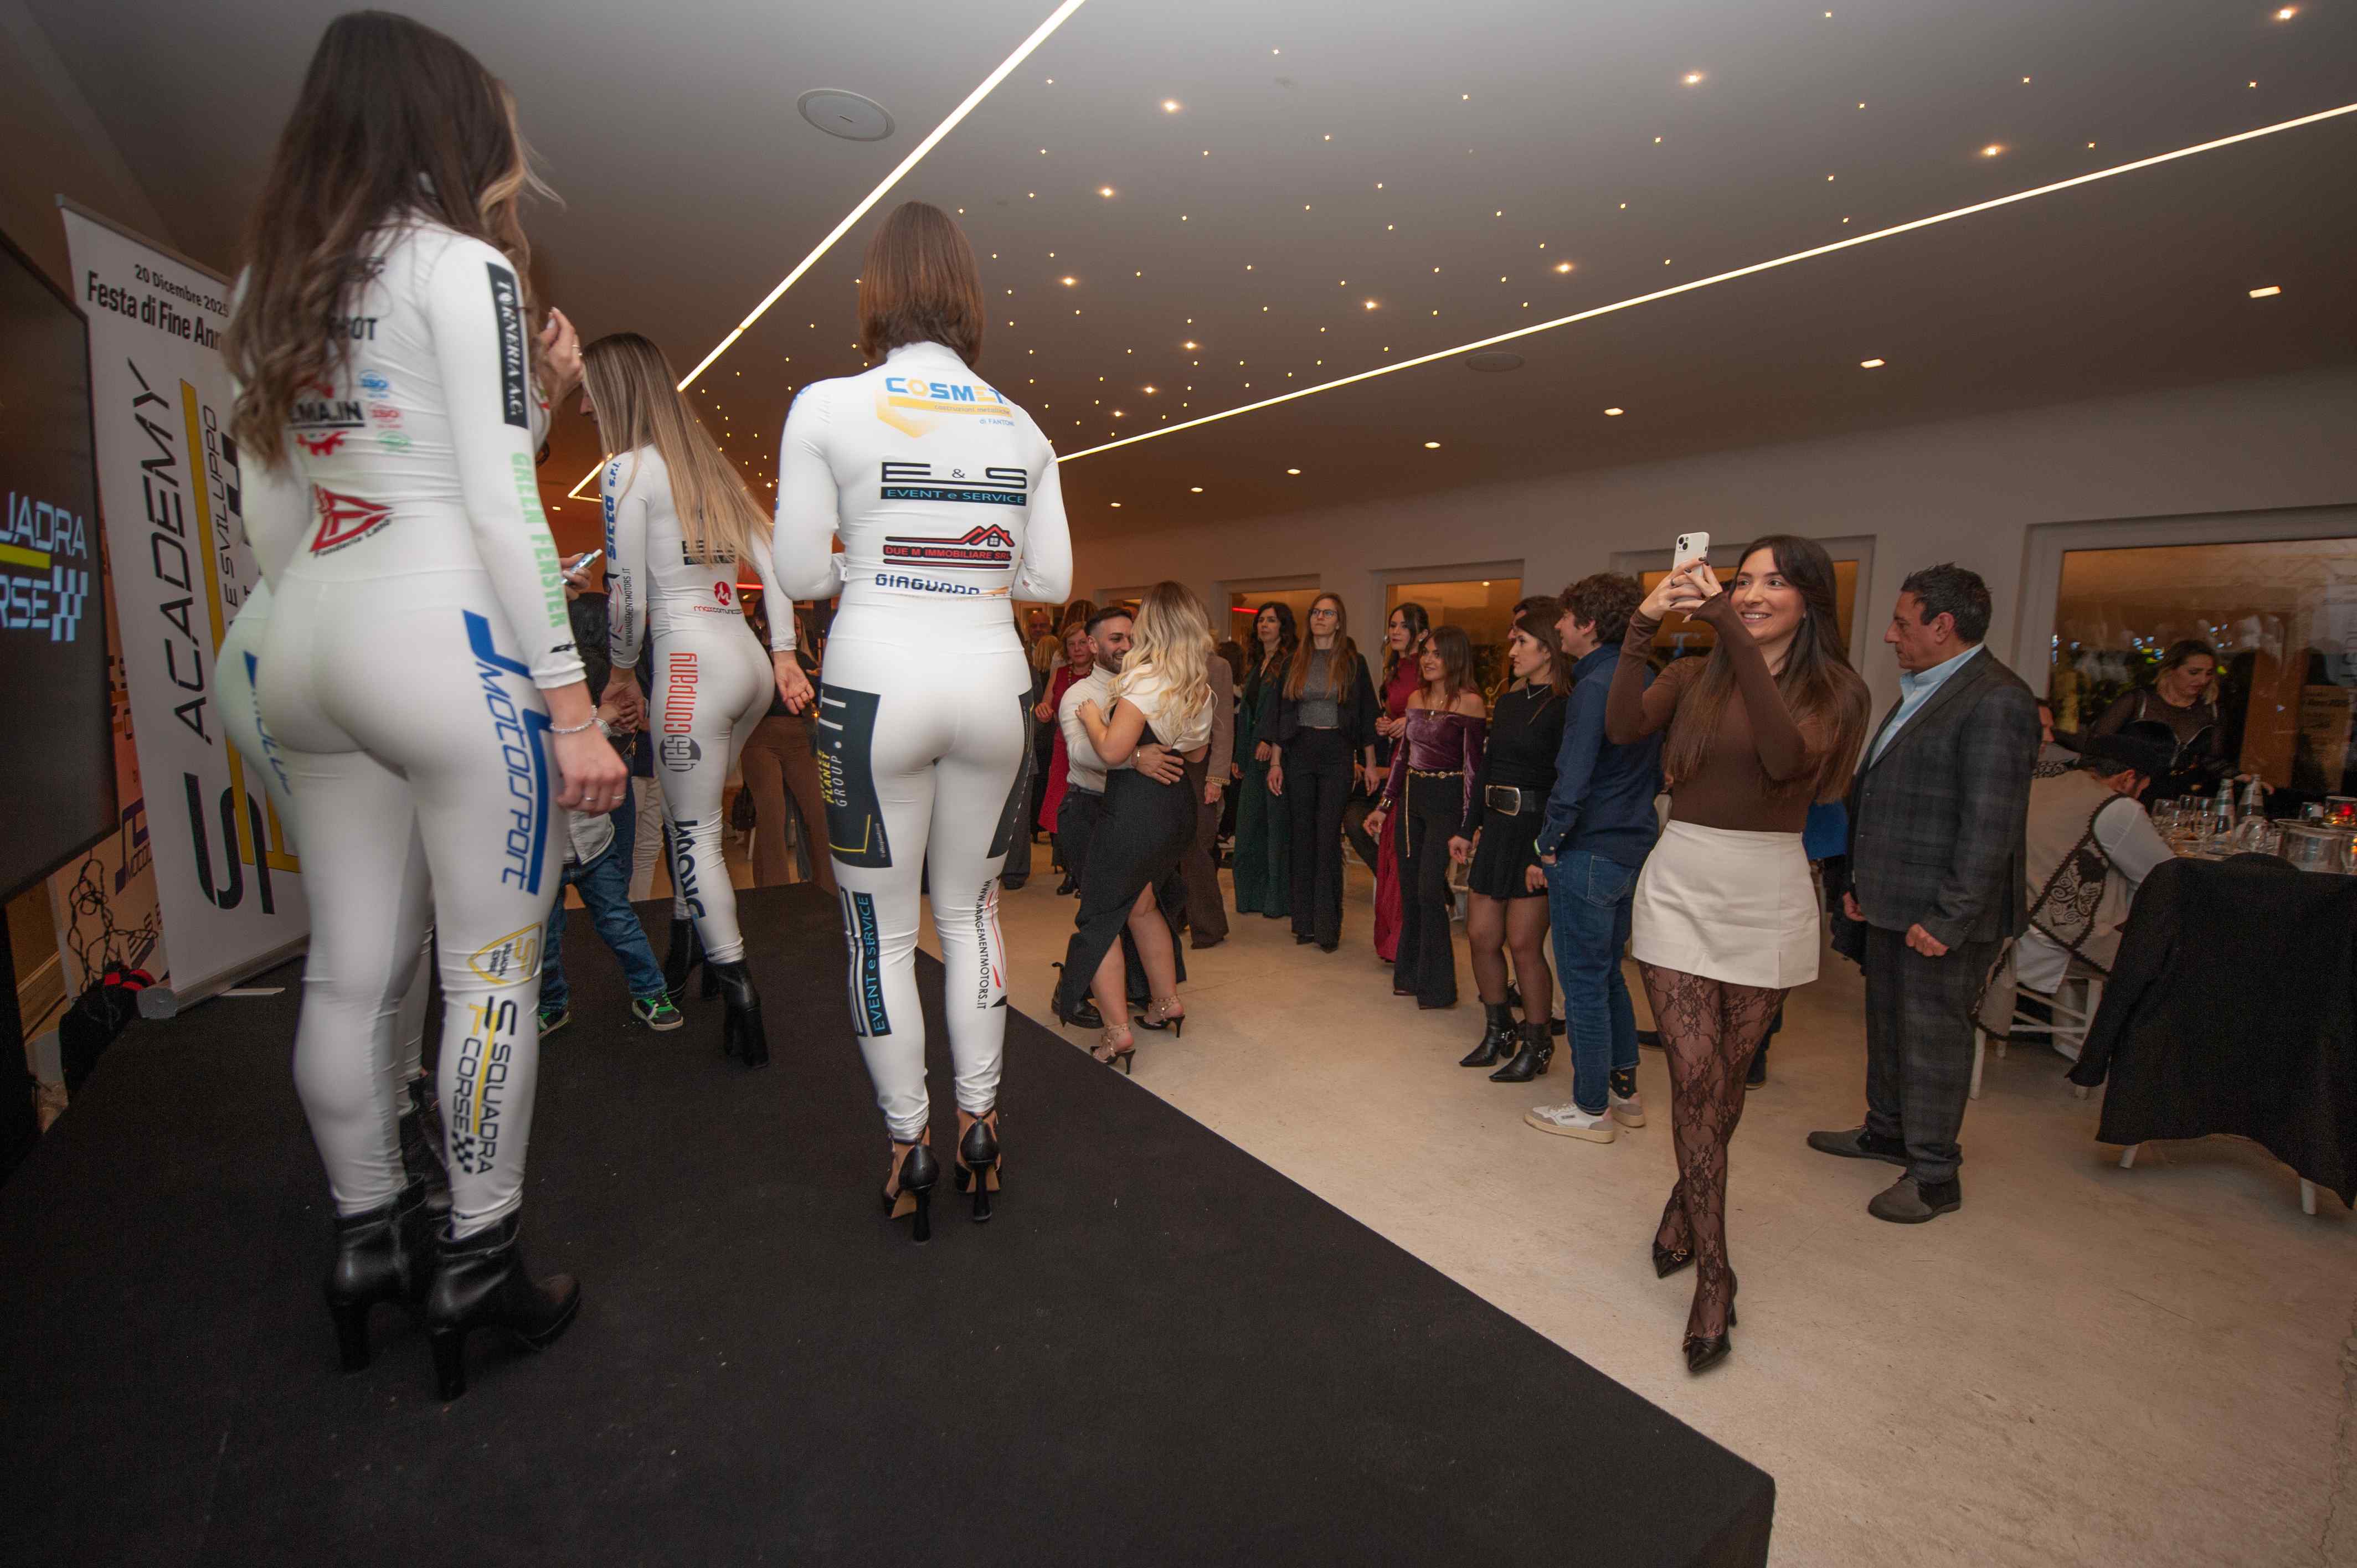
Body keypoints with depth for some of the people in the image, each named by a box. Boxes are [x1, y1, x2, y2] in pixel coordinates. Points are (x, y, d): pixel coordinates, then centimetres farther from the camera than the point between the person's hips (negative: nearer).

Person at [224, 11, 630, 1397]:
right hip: (444, 635, -8)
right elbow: (502, 507, -14)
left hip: (308, 648, 8)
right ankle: (478, 1270, 12)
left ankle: (370, 1243, 27)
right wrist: (573, 702, -14)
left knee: (350, 971, 12)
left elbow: (269, 516, 18)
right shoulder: (465, 268, -4)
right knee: (495, 969, 1)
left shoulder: (277, 283, 19)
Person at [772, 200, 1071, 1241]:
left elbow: (800, 575, -3)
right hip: (992, 685, 4)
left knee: (881, 929, 9)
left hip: (877, 685, -3)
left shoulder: (828, 407, -2)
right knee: (970, 910, 16)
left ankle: (910, 1147, 17)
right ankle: (980, 1131, 23)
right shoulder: (1022, 430, 8)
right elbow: (1051, 580, 8)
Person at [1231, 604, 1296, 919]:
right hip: (1255, 754, 8)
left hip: (1278, 753, -8)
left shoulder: (1292, 662, -6)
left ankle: (1278, 899, 9)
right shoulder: (1258, 665, 19)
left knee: (1278, 825, -1)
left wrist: (1272, 742, -21)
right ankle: (1252, 895, 18)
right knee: (1248, 825, 8)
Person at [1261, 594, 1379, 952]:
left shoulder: (1353, 662, 2)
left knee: (1328, 838, -4)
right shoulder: (1295, 661, 8)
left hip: (1337, 754, -2)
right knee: (1303, 835, 6)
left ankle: (1327, 925, 4)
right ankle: (1304, 921, 16)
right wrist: (1275, 761, 3)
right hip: (1299, 751, 3)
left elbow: (1366, 716, 3)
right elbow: (1281, 713, 8)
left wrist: (1370, 764, 0)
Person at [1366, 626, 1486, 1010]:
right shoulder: (1417, 698, 11)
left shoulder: (1470, 703, -10)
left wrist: (1465, 828, -13)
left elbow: (1473, 767, -11)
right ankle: (1410, 974, 25)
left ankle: (1436, 986, 8)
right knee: (1409, 890, 11)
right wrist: (1384, 805, 14)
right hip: (1411, 798, 7)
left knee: (1429, 892, -7)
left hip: (1446, 802, -7)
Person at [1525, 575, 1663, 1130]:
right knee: (1609, 974, 21)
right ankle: (1625, 1090, 32)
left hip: (1590, 854, -9)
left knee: (1585, 984, 3)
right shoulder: (1646, 680, 9)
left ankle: (1592, 1110, 16)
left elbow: (1572, 781, -24)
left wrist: (1550, 843, -11)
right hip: (1634, 850, 9)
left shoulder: (1594, 686, -19)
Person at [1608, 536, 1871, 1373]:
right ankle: (1713, 1274, 6)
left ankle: (1685, 1203, 36)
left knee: (1725, 1076, 11)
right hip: (1681, 885, 1)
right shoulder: (1694, 675, 6)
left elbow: (1788, 756, -22)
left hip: (1767, 896, 0)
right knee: (1694, 1073, -4)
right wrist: (1642, 625, -21)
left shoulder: (1835, 690, 0)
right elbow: (1623, 728, -13)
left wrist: (1736, 635, -27)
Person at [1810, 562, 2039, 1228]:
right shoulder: (1919, 692, 14)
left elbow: (1990, 826, -22)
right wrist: (1858, 879, 17)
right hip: (1894, 901, 9)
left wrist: (1948, 918, -22)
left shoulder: (1996, 702, -17)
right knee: (1888, 1022, 20)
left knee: (1933, 1035, 2)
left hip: (1944, 913, -9)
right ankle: (1887, 1131, 37)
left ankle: (1934, 1176, 17)